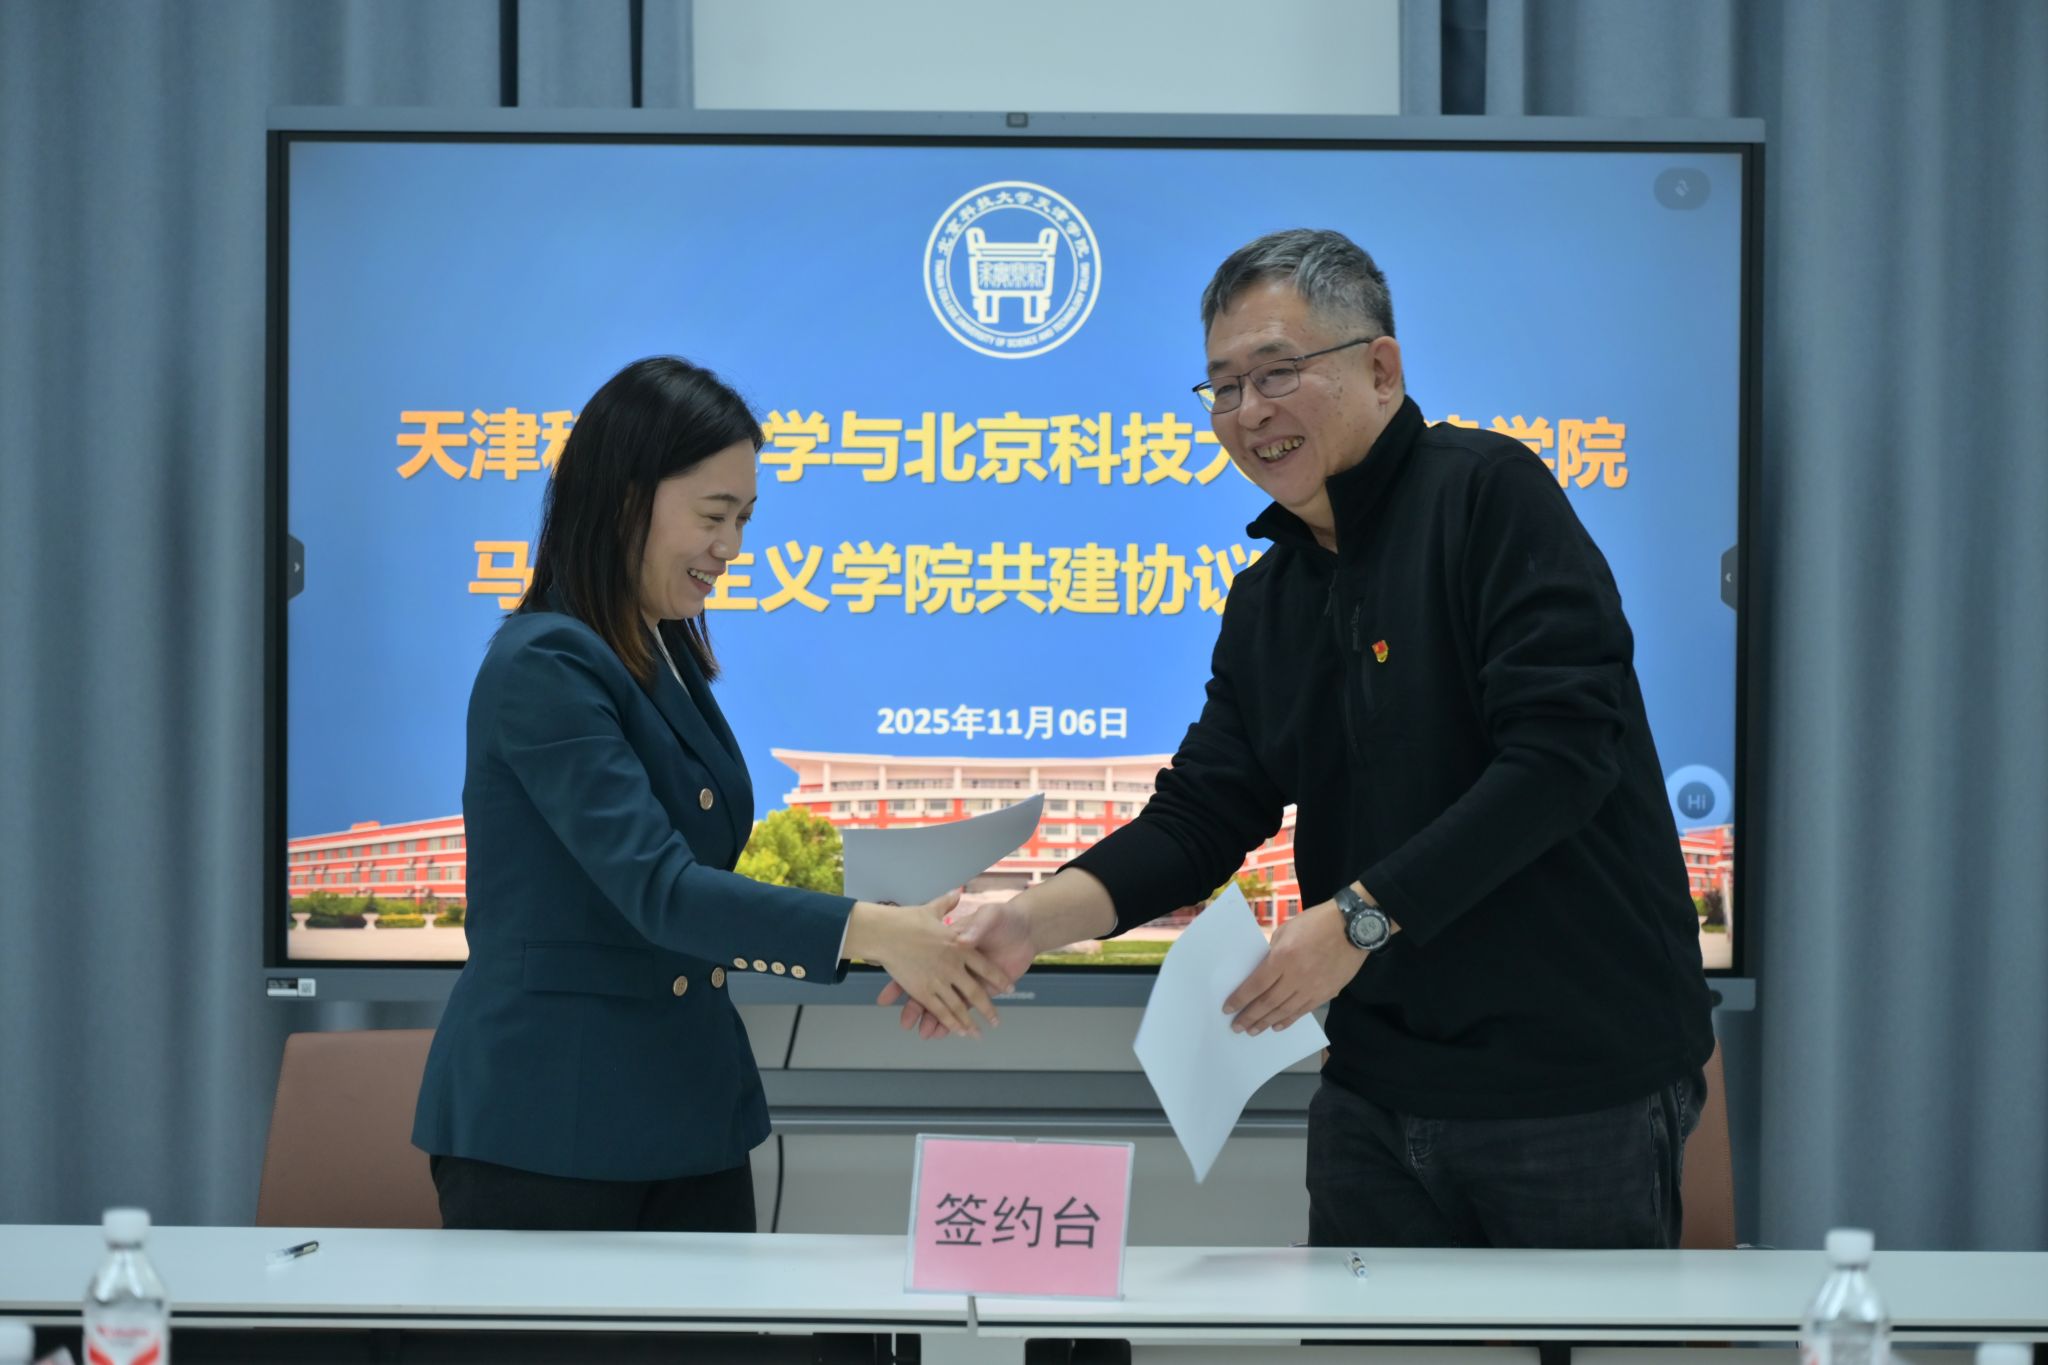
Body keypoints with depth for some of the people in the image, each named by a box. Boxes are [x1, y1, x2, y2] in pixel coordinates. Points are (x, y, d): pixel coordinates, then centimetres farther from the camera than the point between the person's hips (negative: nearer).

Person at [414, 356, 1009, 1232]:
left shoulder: (671, 656, 12)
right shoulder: (545, 667, -15)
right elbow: (653, 887, -25)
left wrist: (895, 934, 4)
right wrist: (868, 931, -32)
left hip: (688, 1112, 8)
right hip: (545, 1128, -8)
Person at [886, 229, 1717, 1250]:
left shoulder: (1485, 491, -9)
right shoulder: (1266, 602, 13)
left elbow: (1561, 751, -19)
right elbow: (1199, 817, 9)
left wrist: (1361, 917, -19)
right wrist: (1029, 921, -7)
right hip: (1381, 1090, 7)